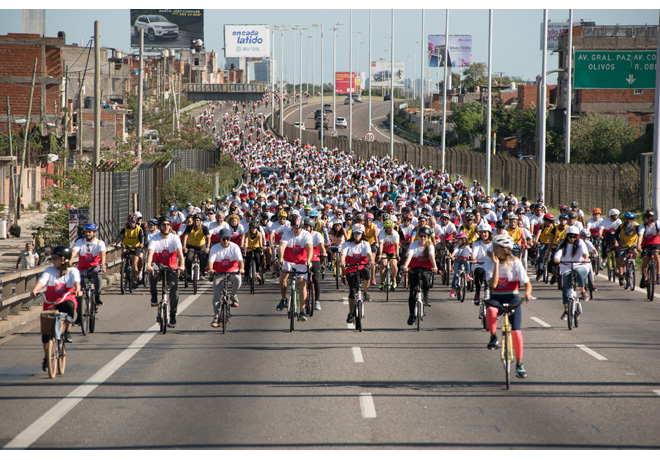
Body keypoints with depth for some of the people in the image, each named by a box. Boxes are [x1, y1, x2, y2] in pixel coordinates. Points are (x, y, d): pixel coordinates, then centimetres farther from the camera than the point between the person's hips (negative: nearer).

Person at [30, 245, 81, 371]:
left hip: (66, 300, -2)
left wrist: (77, 290, -37)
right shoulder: (50, 270, 5)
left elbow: (76, 282, -15)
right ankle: (46, 357, 11)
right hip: (50, 303, 2)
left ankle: (67, 331, -21)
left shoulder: (73, 271, 3)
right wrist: (35, 290, -30)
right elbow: (42, 281, -10)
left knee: (69, 305, -38)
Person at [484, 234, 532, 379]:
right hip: (496, 298, 0)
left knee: (516, 332, -9)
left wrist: (527, 293, -33)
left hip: (512, 299, 0)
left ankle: (519, 364, 8)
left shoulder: (515, 262, -9)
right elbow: (493, 284, -21)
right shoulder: (490, 263, -7)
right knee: (490, 312, -37)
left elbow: (527, 283, -11)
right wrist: (496, 264, -24)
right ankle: (493, 337, -10)